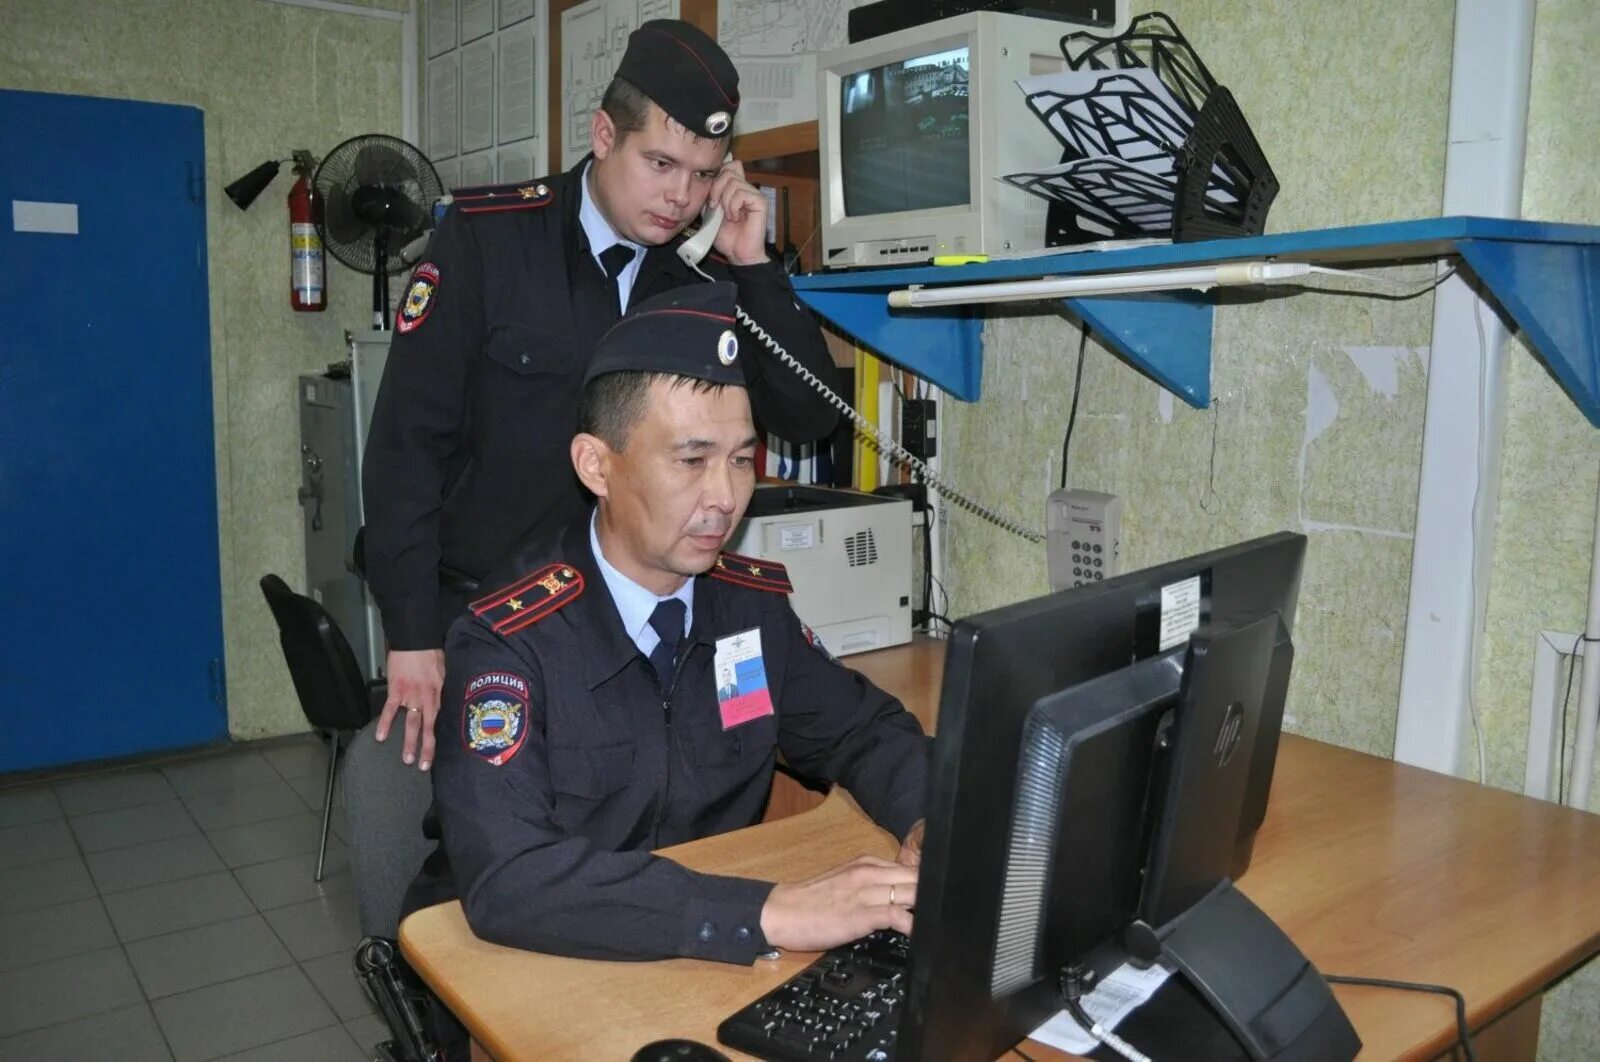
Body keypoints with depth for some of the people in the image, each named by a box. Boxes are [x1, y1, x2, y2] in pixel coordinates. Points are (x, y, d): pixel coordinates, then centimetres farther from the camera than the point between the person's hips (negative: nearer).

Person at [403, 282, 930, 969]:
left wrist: (929, 823, -13)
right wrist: (769, 914, -37)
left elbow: (866, 731, 8)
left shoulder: (752, 602, -3)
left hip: (711, 960, 5)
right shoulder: (507, 642, -19)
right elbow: (505, 880, -30)